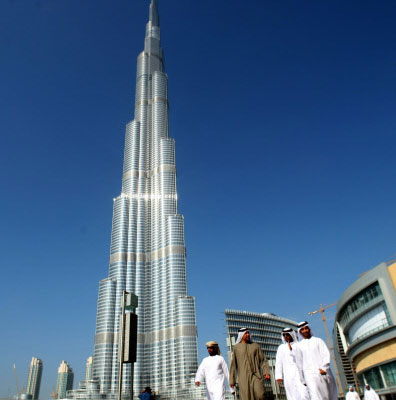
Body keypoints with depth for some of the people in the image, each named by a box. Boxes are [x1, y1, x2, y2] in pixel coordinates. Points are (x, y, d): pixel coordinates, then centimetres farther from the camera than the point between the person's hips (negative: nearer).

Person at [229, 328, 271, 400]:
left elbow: (263, 360, 6)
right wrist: (232, 380, 6)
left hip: (256, 376, 0)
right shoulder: (236, 347, 6)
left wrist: (266, 372, -10)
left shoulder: (255, 346, 8)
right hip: (243, 377, 0)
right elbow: (233, 365, 7)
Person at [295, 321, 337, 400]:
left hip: (323, 373, 1)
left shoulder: (318, 340, 13)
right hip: (310, 374, -1)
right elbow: (299, 363, 13)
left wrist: (324, 368, -14)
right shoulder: (299, 346, 13)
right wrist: (303, 380, 10)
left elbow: (326, 354, 2)